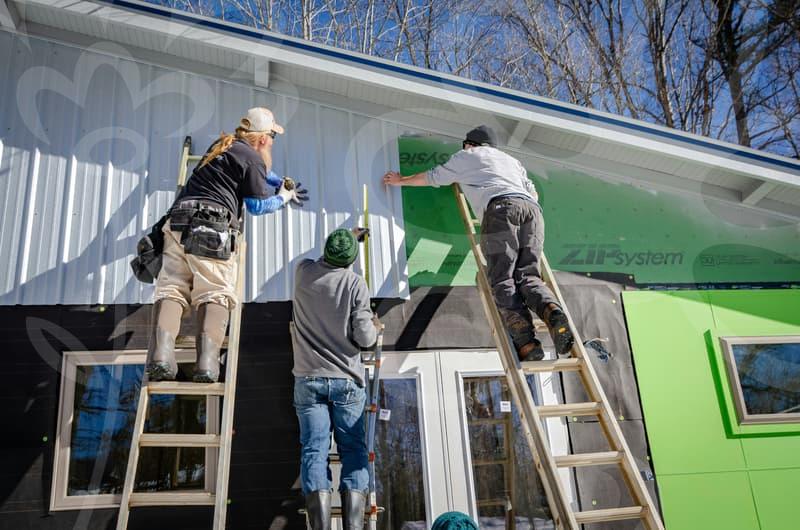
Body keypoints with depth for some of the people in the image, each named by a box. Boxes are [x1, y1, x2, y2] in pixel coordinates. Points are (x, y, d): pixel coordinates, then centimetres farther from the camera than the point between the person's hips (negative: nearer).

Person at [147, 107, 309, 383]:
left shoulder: (223, 145, 29)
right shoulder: (252, 157, 2)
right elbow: (258, 205, 8)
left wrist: (282, 181, 48)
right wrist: (284, 197, 23)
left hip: (178, 221, 7)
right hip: (211, 227, -7)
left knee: (171, 288, -3)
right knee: (216, 294, -10)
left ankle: (161, 355, -20)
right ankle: (206, 362, -24)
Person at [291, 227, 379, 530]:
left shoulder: (304, 273, 2)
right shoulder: (355, 283, -7)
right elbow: (364, 339, -10)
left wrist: (350, 238, 40)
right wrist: (374, 326, 13)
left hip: (308, 380, 2)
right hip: (346, 380, -2)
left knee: (314, 451, -2)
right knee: (353, 451, 3)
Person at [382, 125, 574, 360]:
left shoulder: (466, 156, 29)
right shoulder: (511, 160, 41)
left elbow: (432, 177, 40)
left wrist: (401, 180, 56)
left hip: (500, 207, -5)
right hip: (532, 209, 5)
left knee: (502, 281, -12)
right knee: (528, 276, -1)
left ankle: (526, 343, -31)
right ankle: (553, 312, -33)